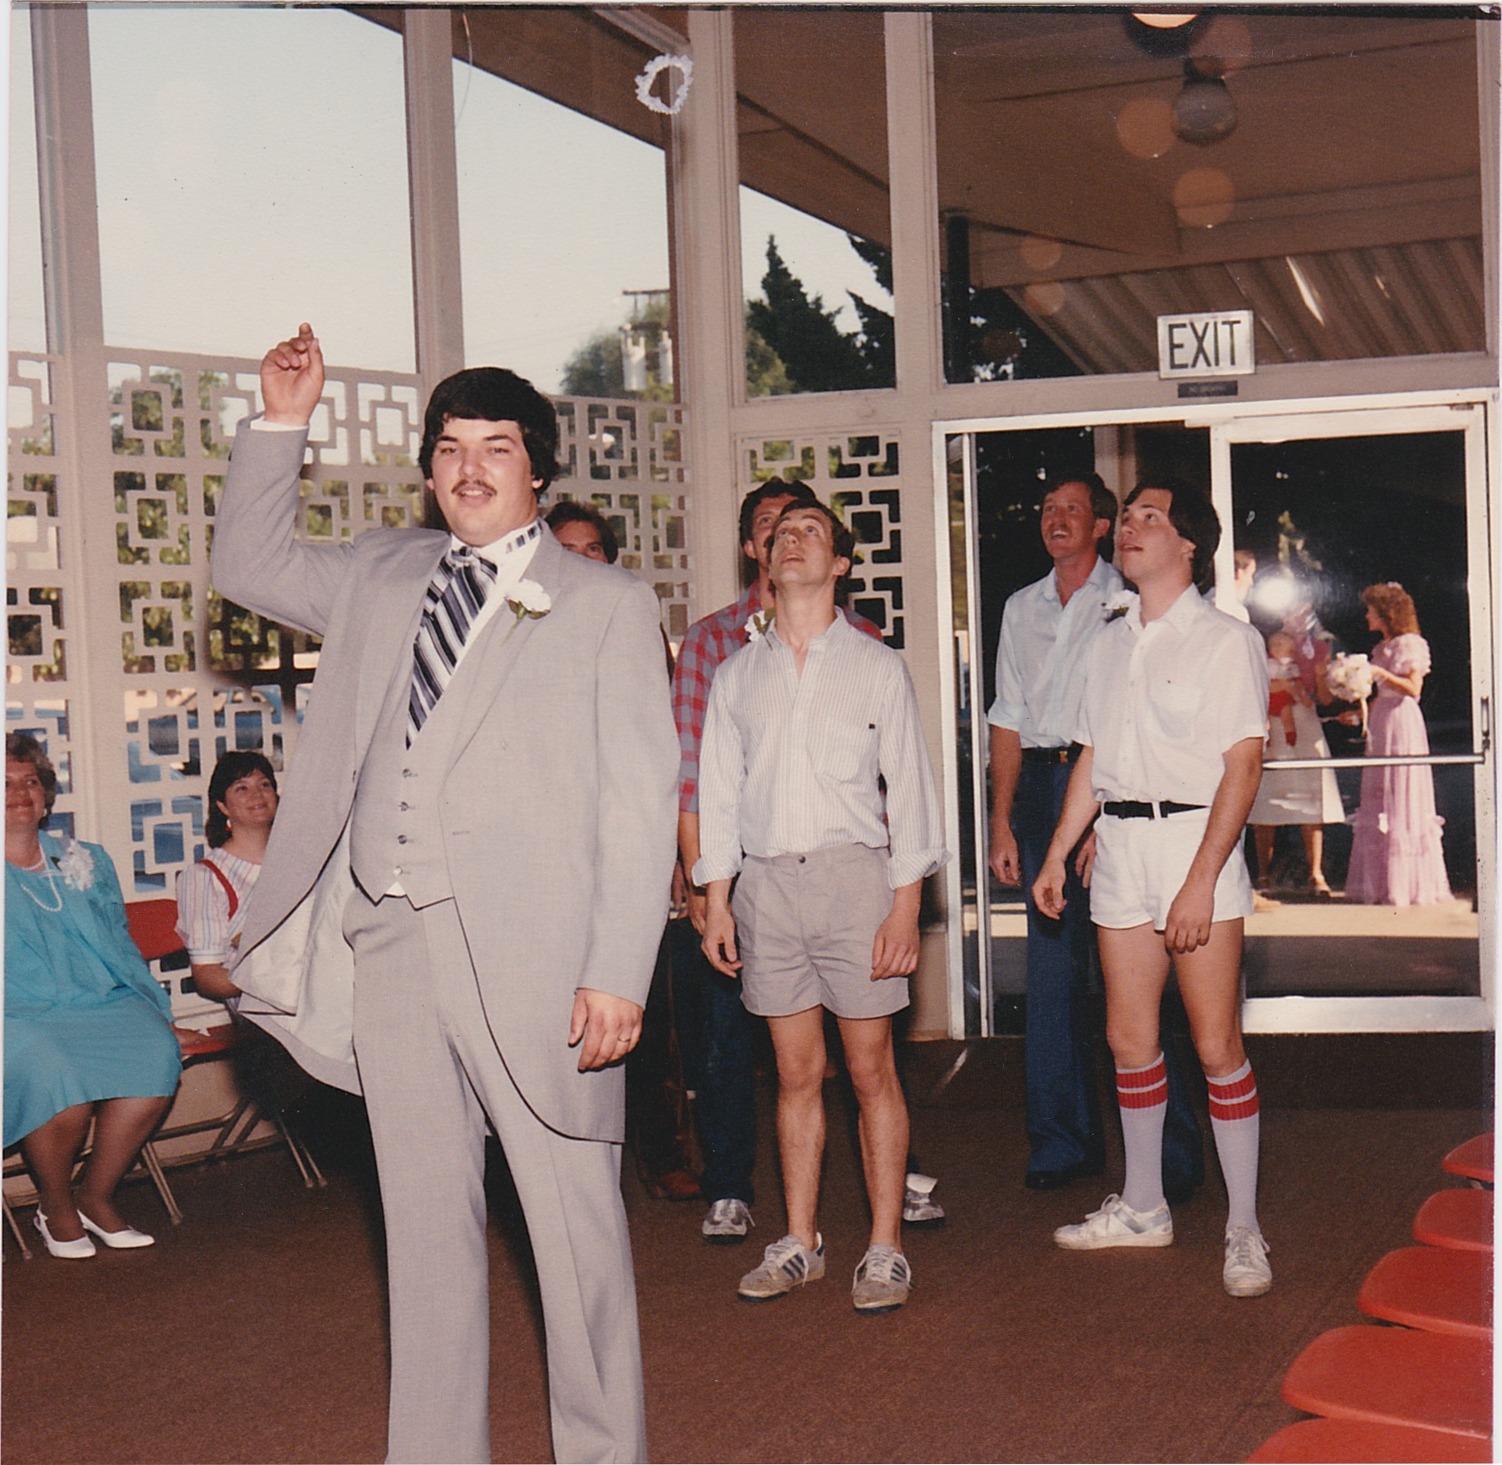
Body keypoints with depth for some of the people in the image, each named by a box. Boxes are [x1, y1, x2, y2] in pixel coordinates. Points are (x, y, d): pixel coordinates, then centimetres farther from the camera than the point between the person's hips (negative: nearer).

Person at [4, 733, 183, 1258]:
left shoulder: (85, 862, 23)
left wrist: (154, 1004, 11)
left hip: (102, 1003, 4)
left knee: (156, 1053, -28)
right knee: (57, 1076, -35)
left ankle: (96, 1196, -8)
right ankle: (55, 1207, -6)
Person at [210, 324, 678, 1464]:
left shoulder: (606, 603, 3)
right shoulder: (382, 578, 17)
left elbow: (640, 800, -3)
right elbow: (250, 566, 30)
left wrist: (619, 973, -12)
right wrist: (281, 426, 17)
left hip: (531, 951, -4)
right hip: (390, 943, 4)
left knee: (575, 1218, 1)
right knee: (425, 1221, 12)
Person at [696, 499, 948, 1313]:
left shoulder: (877, 667, 5)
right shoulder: (736, 675, 13)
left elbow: (909, 787, 2)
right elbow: (719, 791, 14)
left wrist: (906, 903, -6)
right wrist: (716, 901, 6)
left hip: (854, 874, -2)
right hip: (766, 880, 2)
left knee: (872, 1070, 0)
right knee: (795, 1072, 7)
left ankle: (885, 1248, 8)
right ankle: (800, 1243, 16)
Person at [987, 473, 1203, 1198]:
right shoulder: (1021, 608, 17)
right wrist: (1001, 820, 8)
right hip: (1039, 785, 5)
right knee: (1051, 969, 6)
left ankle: (1169, 1155, 1)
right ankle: (1063, 1141, 14)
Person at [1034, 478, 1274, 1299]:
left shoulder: (1226, 640, -4)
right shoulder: (1110, 644, 15)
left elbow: (1242, 768, -11)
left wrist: (1200, 881, -18)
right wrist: (1057, 854, 14)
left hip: (1196, 839, -6)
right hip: (1119, 844, 6)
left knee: (1216, 1045, -5)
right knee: (1129, 1038, 10)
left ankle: (1244, 1230, 4)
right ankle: (1142, 1208, 24)